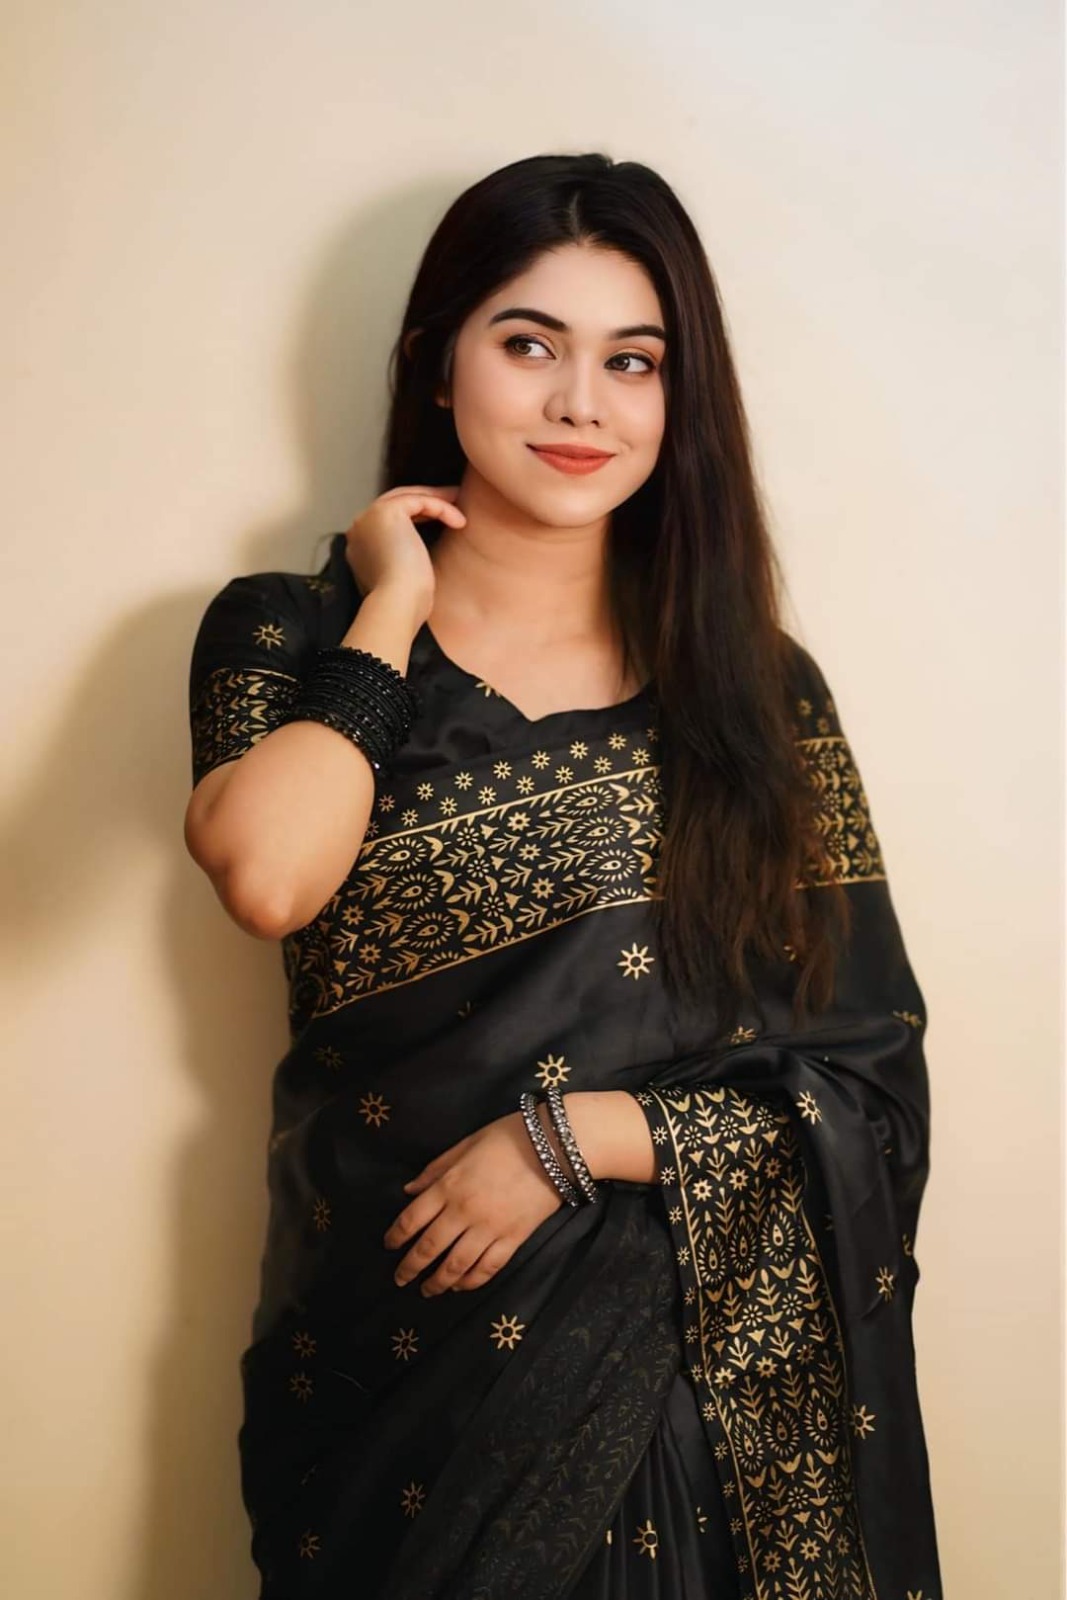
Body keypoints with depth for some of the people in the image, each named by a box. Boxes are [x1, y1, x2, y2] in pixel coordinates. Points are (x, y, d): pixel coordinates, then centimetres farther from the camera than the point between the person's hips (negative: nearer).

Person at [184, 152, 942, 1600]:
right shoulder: (289, 637, -2)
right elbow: (267, 878, -25)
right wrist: (391, 607, -12)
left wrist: (573, 1134, -15)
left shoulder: (758, 691, -1)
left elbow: (869, 1092, -3)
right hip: (394, 1359, 0)